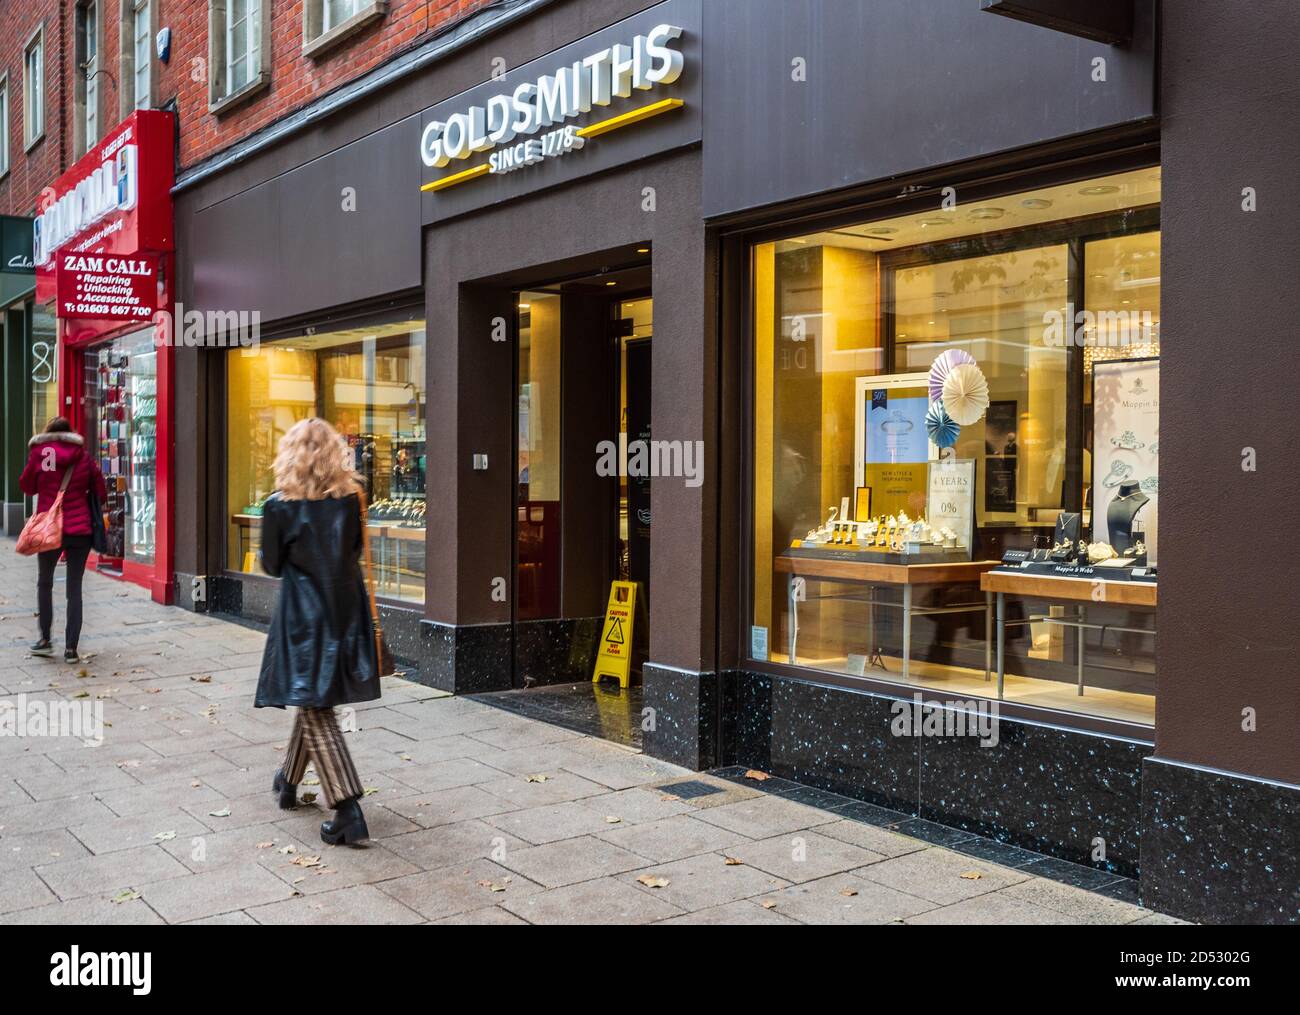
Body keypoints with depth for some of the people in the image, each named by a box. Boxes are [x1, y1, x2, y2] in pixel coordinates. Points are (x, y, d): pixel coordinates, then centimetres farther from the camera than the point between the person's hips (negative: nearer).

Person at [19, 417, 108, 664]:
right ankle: (71, 648, 2)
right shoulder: (85, 458, 1)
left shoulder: (39, 454, -2)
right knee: (74, 588, 4)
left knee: (44, 584, 18)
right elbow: (101, 495, 4)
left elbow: (27, 487, 9)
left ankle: (45, 640, 18)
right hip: (80, 530, 1)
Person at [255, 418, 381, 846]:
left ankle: (348, 811, -11)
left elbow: (272, 565, -2)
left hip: (303, 614, -5)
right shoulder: (351, 498, -2)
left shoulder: (279, 506, -12)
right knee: (313, 701, 21)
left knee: (315, 710, -2)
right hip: (347, 611, 5)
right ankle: (289, 781, 40)